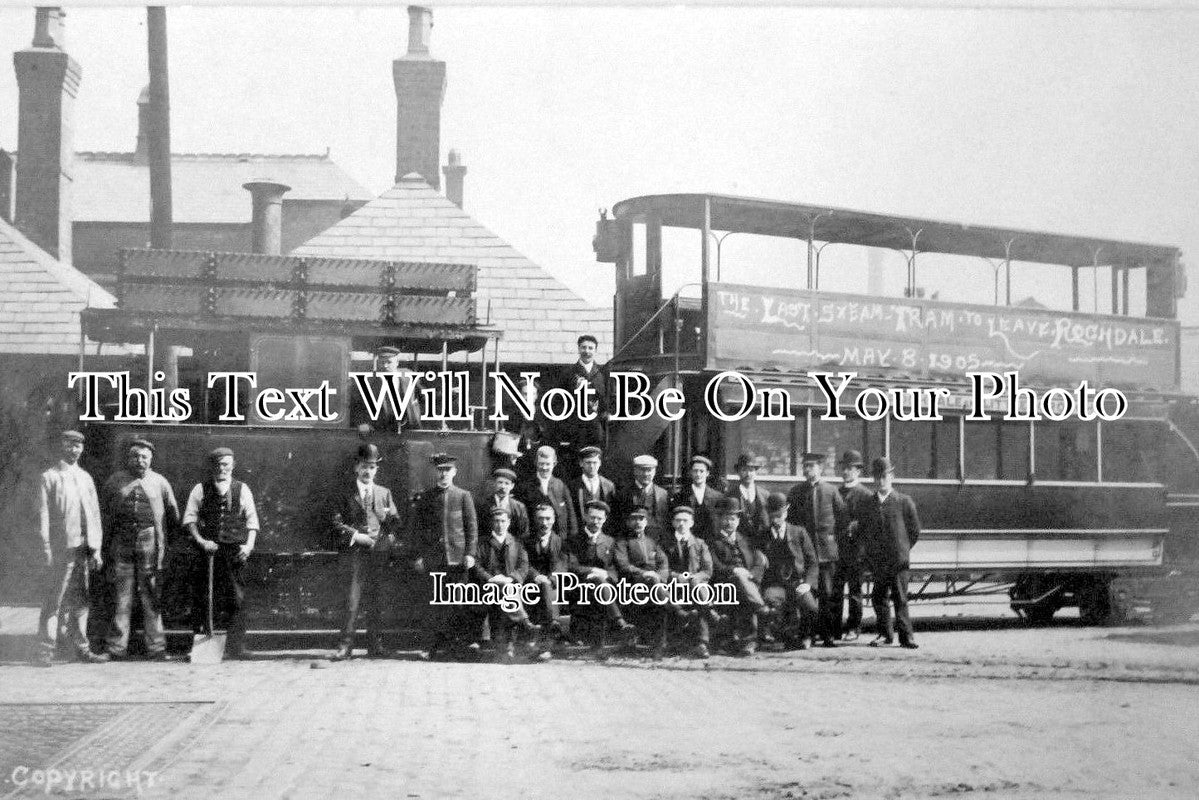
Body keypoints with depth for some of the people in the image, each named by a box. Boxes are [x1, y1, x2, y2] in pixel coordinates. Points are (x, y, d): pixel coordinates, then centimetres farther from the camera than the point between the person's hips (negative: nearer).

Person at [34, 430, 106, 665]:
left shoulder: (86, 478, 17)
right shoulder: (49, 478, 1)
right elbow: (43, 515, -4)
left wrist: (96, 549, 9)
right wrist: (47, 548, -12)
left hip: (83, 548, 5)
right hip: (61, 548, -5)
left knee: (81, 601, 10)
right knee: (54, 601, -6)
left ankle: (81, 648, 17)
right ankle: (45, 652, -3)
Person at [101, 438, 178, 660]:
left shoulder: (160, 482, 10)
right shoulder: (114, 482, 10)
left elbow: (173, 515, 16)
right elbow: (104, 516, 12)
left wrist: (162, 539, 12)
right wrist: (105, 547, 8)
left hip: (150, 547, 0)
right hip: (121, 546, 0)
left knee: (151, 599, 0)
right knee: (121, 598, -1)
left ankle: (156, 648, 3)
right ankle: (116, 648, 3)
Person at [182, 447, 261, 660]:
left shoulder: (242, 490, 10)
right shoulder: (200, 490, 7)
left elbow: (252, 520, 8)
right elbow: (189, 518, 4)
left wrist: (249, 545, -5)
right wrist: (201, 541, -10)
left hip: (235, 552, 1)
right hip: (207, 549, -1)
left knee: (238, 599, -3)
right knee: (201, 598, 0)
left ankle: (236, 646, 1)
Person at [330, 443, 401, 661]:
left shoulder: (384, 493, 18)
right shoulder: (345, 494, 9)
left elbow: (394, 520, 12)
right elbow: (337, 522, 0)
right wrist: (355, 535, -12)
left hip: (379, 551, 3)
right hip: (354, 553, -3)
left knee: (376, 600, 4)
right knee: (352, 599, -9)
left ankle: (375, 644, 8)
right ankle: (346, 644, -9)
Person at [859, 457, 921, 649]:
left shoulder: (904, 501, 0)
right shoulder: (868, 504, 9)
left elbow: (915, 531, 6)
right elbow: (862, 529, 19)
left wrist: (902, 549, 7)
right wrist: (869, 550, 11)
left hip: (898, 560, -3)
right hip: (877, 561, 3)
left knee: (900, 599, -4)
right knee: (879, 599, 5)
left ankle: (906, 636, 1)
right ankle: (885, 634, 16)